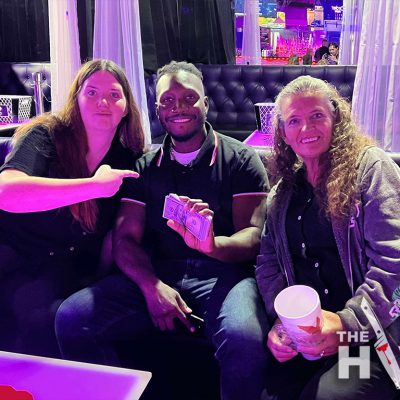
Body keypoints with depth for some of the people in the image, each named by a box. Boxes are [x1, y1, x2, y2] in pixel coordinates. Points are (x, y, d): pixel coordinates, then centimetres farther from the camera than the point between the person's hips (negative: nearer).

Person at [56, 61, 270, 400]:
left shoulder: (240, 159, 5)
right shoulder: (145, 167, 15)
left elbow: (254, 236, -4)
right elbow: (126, 239, 6)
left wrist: (213, 244, -29)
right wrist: (152, 286, -15)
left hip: (224, 273, -3)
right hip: (157, 274, 3)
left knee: (243, 339, -35)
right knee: (71, 319, -18)